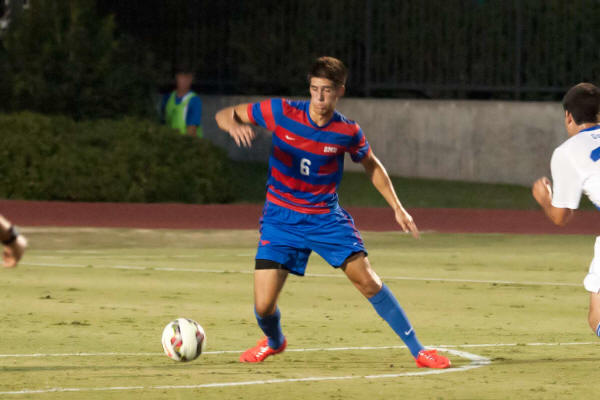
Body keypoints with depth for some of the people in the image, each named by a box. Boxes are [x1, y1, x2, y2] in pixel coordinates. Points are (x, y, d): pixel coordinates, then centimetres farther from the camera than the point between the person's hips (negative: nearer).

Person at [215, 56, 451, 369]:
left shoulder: (347, 132, -8)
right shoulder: (282, 112, -12)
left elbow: (371, 165, 12)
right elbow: (224, 115, -5)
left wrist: (397, 207, 8)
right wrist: (233, 124, -30)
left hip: (326, 218, 0)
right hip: (281, 219, 0)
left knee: (368, 281, -11)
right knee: (263, 305, -9)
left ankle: (417, 350, 2)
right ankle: (274, 341, 29)